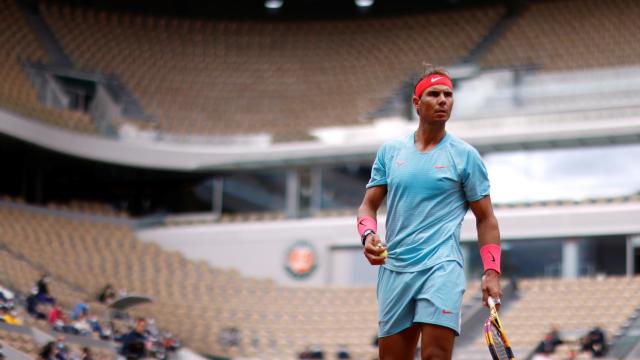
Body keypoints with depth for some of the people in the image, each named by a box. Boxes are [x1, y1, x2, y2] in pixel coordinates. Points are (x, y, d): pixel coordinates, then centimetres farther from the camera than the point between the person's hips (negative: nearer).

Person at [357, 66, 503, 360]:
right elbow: (368, 206, 14)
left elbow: (485, 218, 6)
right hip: (394, 268, 4)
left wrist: (491, 272, -5)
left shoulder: (465, 155, 4)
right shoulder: (390, 151, 12)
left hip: (441, 268, -4)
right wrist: (368, 235, -8)